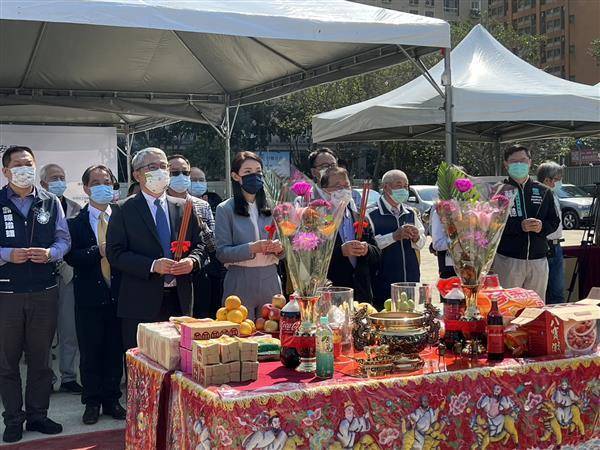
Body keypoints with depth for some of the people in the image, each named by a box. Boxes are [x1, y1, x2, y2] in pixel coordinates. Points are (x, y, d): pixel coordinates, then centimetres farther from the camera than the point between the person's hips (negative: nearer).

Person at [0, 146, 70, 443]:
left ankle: (37, 415, 24)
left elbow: (64, 239, 7)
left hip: (44, 292, 2)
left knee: (40, 358, 11)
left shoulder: (51, 202, 6)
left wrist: (50, 253, -12)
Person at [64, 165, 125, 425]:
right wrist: (99, 251, -23)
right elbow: (70, 256, -10)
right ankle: (92, 402, 21)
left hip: (118, 295, 1)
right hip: (89, 297, -1)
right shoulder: (75, 222, 1)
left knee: (115, 351, 10)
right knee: (90, 352, 7)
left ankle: (112, 400, 23)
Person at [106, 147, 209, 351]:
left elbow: (200, 246, 15)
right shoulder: (123, 210, 2)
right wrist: (152, 265, -18)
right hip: (141, 304, -3)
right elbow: (115, 254, -6)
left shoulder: (184, 208, 13)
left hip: (180, 301, 3)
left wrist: (192, 261, -8)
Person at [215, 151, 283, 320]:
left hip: (270, 281, 4)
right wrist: (253, 248, -21)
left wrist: (279, 248, -8)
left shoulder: (271, 207, 10)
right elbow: (222, 253, -8)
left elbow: (281, 252, 14)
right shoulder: (225, 209, -1)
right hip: (240, 283, -3)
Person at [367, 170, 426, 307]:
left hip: (412, 280, 6)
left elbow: (421, 244, 15)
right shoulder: (371, 214, -8)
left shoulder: (411, 213, 12)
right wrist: (394, 236, -20)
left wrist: (416, 238, -8)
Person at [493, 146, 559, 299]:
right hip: (508, 259, -4)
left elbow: (554, 221, 14)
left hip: (538, 260, 4)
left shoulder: (543, 192, 13)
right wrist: (519, 226, -19)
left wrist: (542, 227, -8)